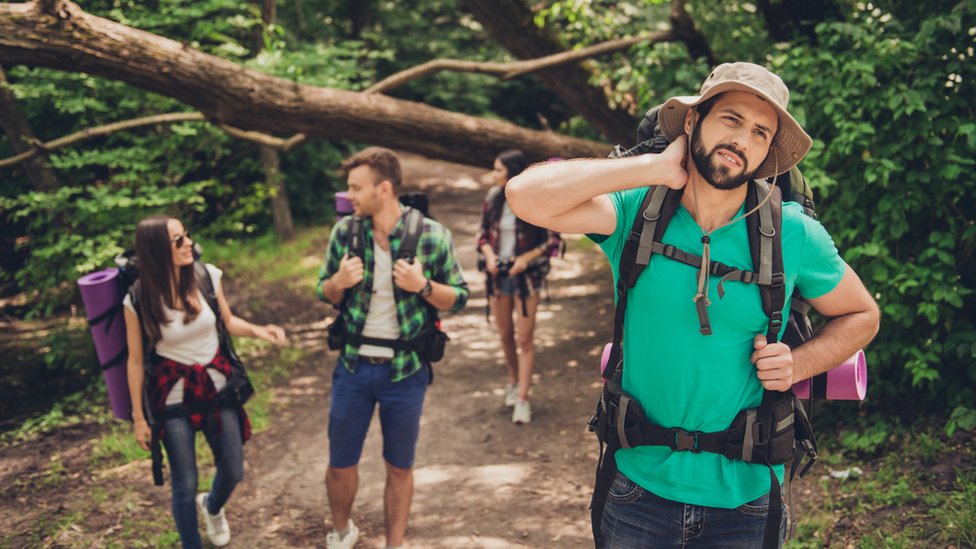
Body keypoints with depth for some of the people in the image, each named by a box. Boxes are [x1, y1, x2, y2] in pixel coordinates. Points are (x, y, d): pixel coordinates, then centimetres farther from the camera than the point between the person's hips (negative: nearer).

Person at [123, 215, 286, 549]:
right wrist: (138, 417, -2)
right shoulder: (138, 300, -17)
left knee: (233, 472, 15)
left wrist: (257, 330, -14)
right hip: (173, 397, -3)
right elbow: (135, 361, -7)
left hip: (217, 386, 3)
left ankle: (212, 506, 52)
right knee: (185, 485, 6)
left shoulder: (207, 275, -10)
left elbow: (227, 321, 6)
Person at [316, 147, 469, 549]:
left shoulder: (433, 236, -10)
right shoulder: (344, 231, -3)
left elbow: (459, 298, -2)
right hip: (353, 365, 2)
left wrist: (423, 285, -22)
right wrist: (339, 282, -15)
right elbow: (324, 293, 8)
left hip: (405, 369, -2)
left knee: (399, 468, 12)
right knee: (340, 465, 13)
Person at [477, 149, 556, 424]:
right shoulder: (493, 197, -1)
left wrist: (527, 257, -19)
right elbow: (483, 233, 7)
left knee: (525, 338, -2)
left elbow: (550, 241, -5)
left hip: (526, 276, -4)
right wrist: (489, 254, -12)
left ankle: (523, 398, 4)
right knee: (505, 334, 15)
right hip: (497, 274, 4)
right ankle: (513, 381, 37)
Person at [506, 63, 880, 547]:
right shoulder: (636, 213, -10)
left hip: (744, 495, 1)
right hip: (640, 484, 0)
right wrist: (656, 168, -22)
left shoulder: (794, 234, -8)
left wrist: (799, 364, -12)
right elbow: (527, 196, -25)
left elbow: (861, 315, 7)